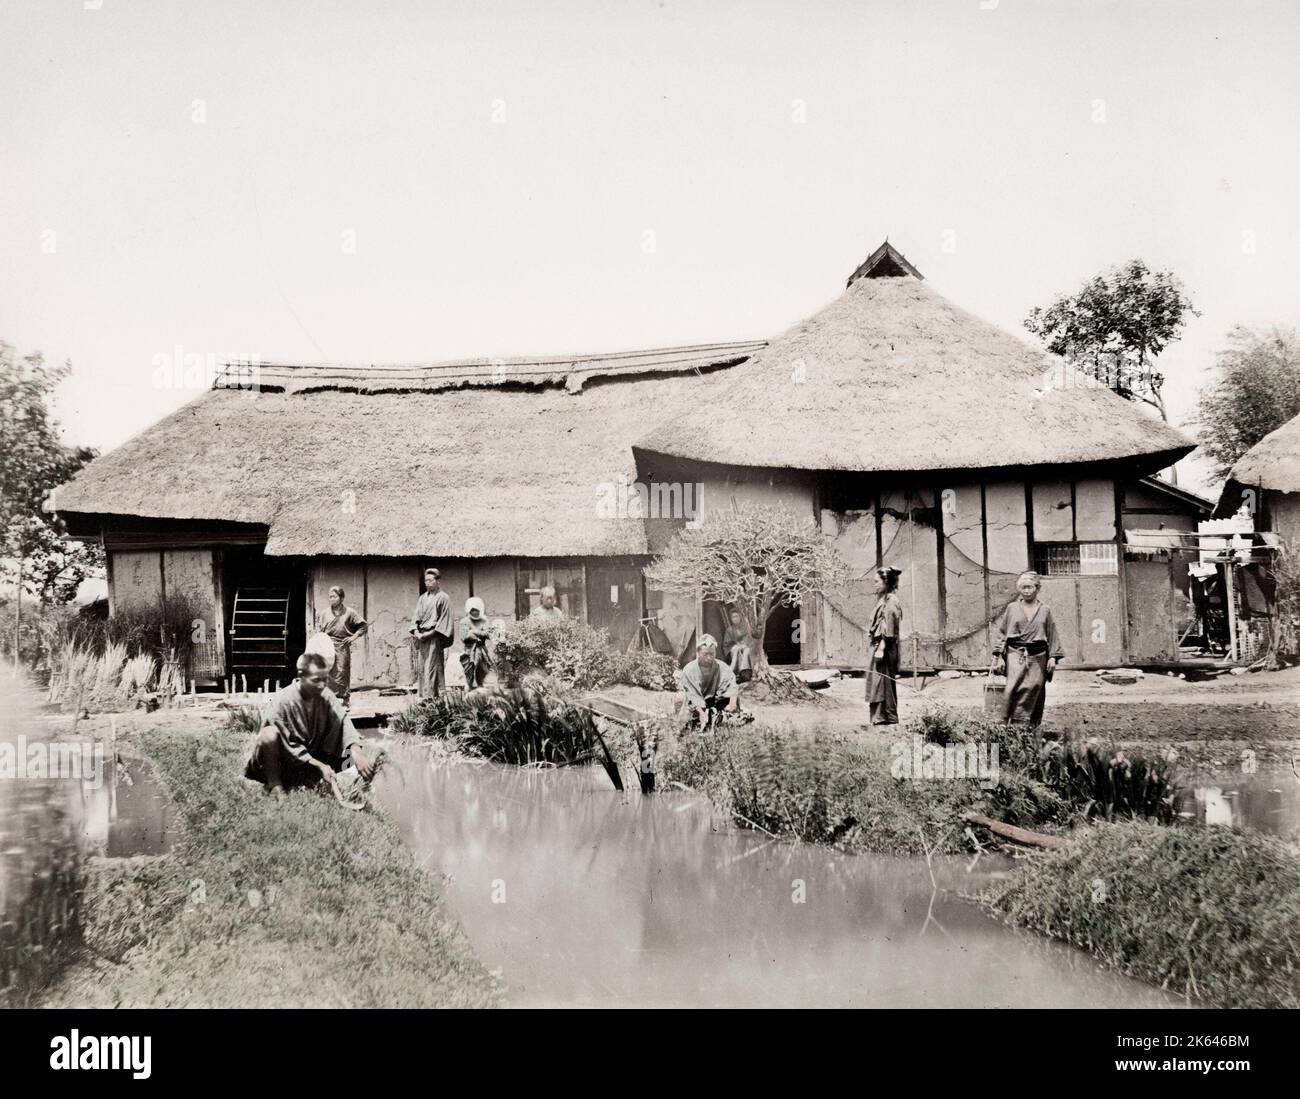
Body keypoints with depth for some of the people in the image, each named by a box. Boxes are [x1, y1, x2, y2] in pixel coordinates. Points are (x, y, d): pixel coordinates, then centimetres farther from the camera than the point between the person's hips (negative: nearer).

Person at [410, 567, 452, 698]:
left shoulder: (443, 597, 1)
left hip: (434, 637, -6)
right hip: (421, 637, 6)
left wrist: (432, 632, -13)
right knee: (421, 667, 3)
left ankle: (430, 695, -15)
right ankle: (423, 696, 6)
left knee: (431, 666, -12)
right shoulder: (422, 598, 17)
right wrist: (416, 631, -5)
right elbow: (416, 616, 13)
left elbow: (445, 618, -4)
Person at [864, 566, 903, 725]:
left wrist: (881, 648, -21)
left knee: (883, 681, -6)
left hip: (885, 647, -10)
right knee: (876, 681, 11)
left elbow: (889, 628, -18)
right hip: (878, 645, 10)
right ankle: (879, 716, 16)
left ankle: (887, 716, -1)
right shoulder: (883, 599, 16)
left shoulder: (891, 601, -13)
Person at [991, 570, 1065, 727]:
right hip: (1015, 654, -1)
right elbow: (1001, 632, 7)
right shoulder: (1012, 608, 8)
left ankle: (1033, 725, 5)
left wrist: (1053, 657, 3)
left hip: (1037, 657, 2)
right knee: (1014, 688, -17)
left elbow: (1052, 636, 12)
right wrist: (999, 656, -1)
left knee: (1034, 688, -2)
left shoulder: (1045, 611, 11)